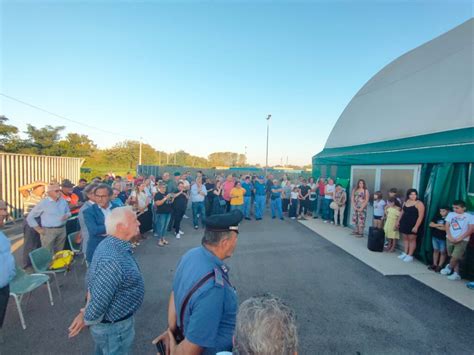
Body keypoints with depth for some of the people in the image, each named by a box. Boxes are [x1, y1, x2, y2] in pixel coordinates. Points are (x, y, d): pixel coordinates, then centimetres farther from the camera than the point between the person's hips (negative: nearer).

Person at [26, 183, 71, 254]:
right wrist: (39, 229, -7)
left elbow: (68, 211, 20)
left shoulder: (63, 201, 6)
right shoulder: (43, 203, -8)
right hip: (48, 231, -4)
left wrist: (67, 215, -5)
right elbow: (30, 217, -3)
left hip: (62, 230, 5)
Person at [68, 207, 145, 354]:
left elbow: (92, 277, 5)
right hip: (114, 327, -8)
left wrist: (88, 307, 7)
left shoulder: (109, 243, -6)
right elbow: (99, 302, -32)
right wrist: (86, 320, -12)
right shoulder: (113, 261, -38)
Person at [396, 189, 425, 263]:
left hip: (413, 225, -6)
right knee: (405, 238, 12)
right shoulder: (406, 202, 10)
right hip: (404, 223, 7)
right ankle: (405, 253, 21)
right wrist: (398, 221, 15)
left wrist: (416, 226, -19)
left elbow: (420, 216, -15)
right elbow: (402, 212, 18)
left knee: (412, 239, 2)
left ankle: (410, 256, 9)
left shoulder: (419, 204, -11)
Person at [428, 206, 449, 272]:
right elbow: (430, 224, 0)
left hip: (443, 238, -5)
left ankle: (440, 266, 13)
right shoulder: (437, 217, 5)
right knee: (435, 250, 13)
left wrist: (436, 226, -9)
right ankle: (434, 264, 21)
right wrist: (439, 225, -14)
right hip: (435, 237, 5)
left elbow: (446, 228, -19)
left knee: (442, 252, 6)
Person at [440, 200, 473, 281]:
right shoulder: (450, 214, 6)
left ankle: (449, 267, 20)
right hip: (450, 239, 3)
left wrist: (459, 238, -14)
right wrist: (450, 237, -7)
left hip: (462, 240, -3)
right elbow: (447, 226, 5)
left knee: (455, 257, -7)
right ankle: (456, 274, 21)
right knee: (453, 257, 10)